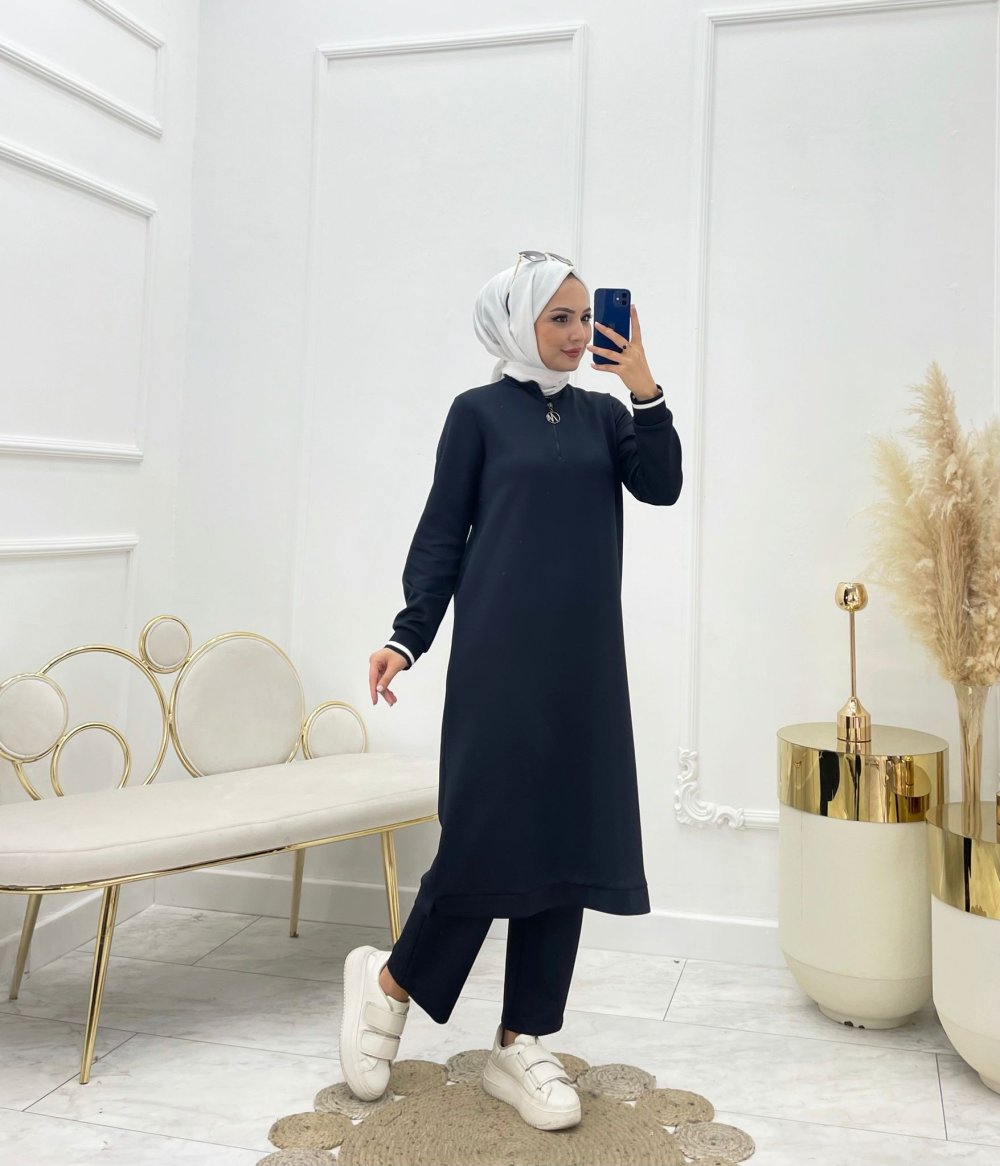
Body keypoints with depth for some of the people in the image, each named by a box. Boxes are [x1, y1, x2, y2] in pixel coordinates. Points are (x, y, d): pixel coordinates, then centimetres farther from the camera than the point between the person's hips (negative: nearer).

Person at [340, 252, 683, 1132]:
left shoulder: (603, 414, 13)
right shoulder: (479, 412, 2)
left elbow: (662, 487, -2)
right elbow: (441, 534, -2)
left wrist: (644, 387, -10)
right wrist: (407, 636, -11)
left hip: (585, 660, 5)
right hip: (500, 655, -4)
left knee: (566, 840, 4)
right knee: (489, 830, -8)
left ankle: (521, 1045, 16)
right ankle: (391, 979, 19)